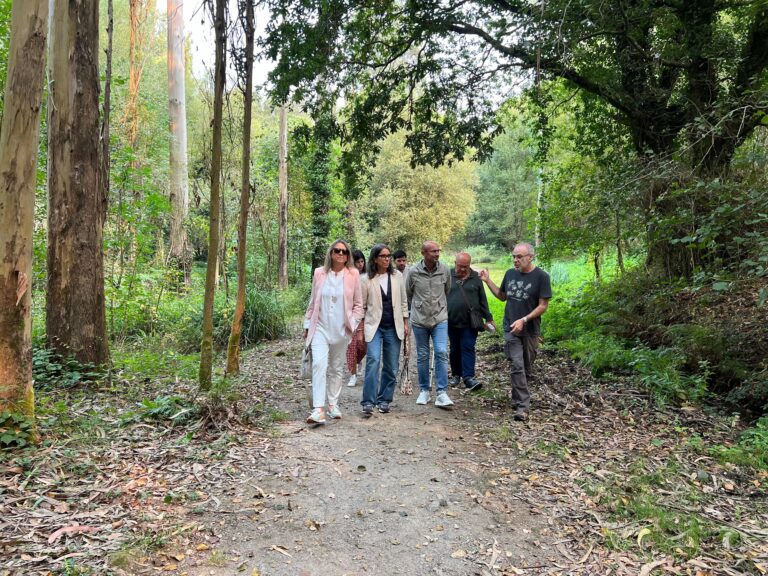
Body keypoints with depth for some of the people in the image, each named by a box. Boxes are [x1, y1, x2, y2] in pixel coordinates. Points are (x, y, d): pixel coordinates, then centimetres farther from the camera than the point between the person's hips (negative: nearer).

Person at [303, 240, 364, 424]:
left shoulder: (353, 274, -1)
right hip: (320, 327, 0)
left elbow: (358, 304, 5)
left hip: (341, 330, 0)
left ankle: (333, 405, 25)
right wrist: (307, 325, 11)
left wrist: (353, 323, -7)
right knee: (319, 364, -15)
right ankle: (318, 410, -17)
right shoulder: (319, 273, 2)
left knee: (337, 368, 11)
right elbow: (312, 302, 10)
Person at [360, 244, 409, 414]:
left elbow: (403, 301, 11)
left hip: (393, 327, 3)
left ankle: (384, 400, 19)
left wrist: (405, 323, 8)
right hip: (374, 326, -3)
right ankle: (368, 402, -13)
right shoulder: (367, 279, -3)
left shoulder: (397, 276, 5)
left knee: (391, 366, 6)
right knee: (373, 360, -19)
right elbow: (362, 305, 1)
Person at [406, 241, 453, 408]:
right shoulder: (413, 271, -7)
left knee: (442, 353, -10)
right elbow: (408, 294, 8)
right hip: (419, 320, 0)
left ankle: (442, 393, -5)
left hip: (440, 319, 0)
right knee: (422, 356, 9)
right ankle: (424, 390, 23)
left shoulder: (445, 270, -4)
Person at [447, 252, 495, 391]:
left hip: (470, 322, -1)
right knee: (455, 349, 12)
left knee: (468, 348, -5)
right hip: (452, 321, 1)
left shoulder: (475, 278, 3)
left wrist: (488, 318, 6)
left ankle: (468, 377, -4)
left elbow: (483, 300, 7)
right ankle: (455, 375, 25)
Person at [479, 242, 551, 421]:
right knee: (517, 366, -8)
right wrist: (488, 280, 8)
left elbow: (543, 306, -10)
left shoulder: (541, 277, -9)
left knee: (526, 367, 12)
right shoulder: (510, 274, 4)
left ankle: (518, 398, 31)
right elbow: (502, 296, 18)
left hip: (530, 331, -2)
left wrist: (523, 320, -19)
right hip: (511, 329, 2)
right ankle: (522, 406, -4)